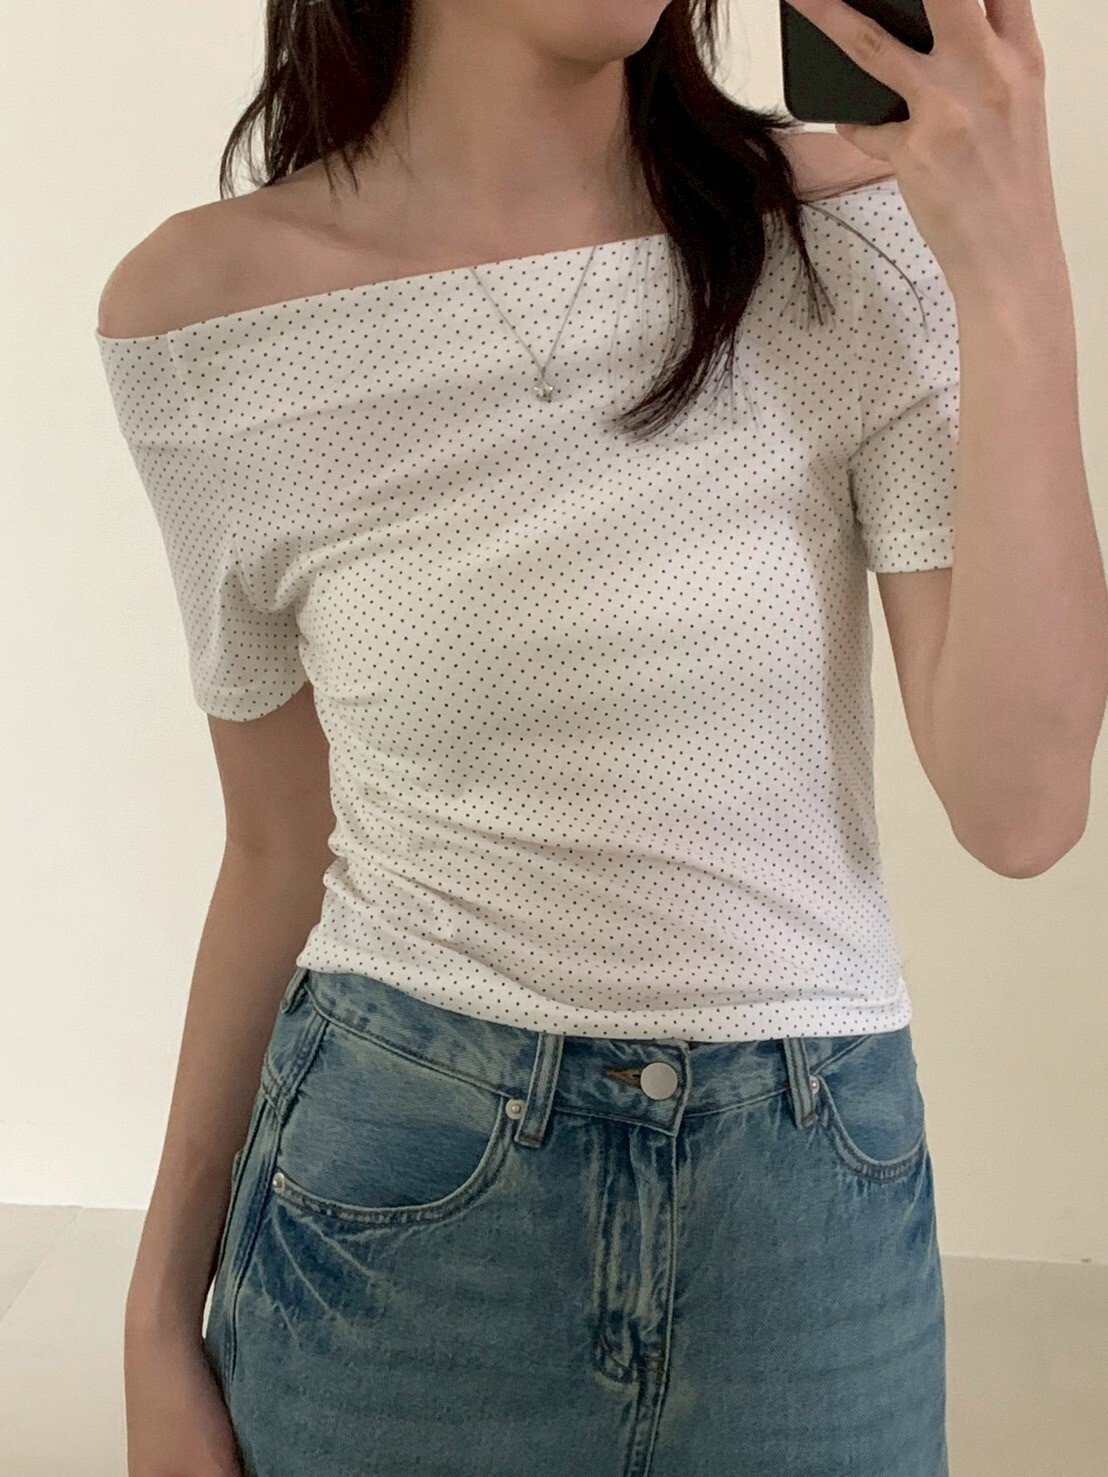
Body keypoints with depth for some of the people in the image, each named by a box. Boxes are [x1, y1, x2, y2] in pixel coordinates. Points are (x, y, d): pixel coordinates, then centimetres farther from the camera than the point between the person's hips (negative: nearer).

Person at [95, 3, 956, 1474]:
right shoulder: (201, 309, -6)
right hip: (396, 1188, 0)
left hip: (815, 1187, 1)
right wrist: (163, 1318, 6)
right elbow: (283, 852, 2)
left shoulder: (856, 234, -6)